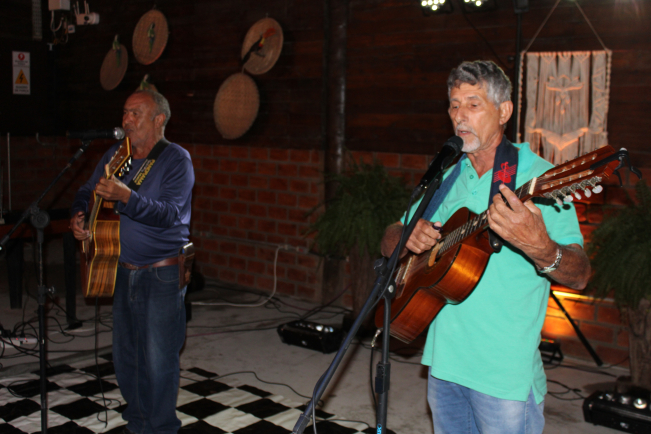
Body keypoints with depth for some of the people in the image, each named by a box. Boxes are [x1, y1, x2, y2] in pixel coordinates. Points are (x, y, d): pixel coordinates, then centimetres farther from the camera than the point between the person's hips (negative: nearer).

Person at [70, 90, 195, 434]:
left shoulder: (176, 159, -10)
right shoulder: (115, 154, 10)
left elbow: (170, 213, -23)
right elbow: (87, 192, 19)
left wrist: (125, 196, -36)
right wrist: (79, 216, -3)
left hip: (161, 275, -6)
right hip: (123, 270, 7)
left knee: (158, 360, -1)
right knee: (125, 355, 16)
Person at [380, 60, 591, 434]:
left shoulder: (538, 178, -11)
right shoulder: (448, 179, 9)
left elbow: (580, 276, -18)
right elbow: (389, 242, 13)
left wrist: (539, 247, -40)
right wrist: (408, 237, -11)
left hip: (505, 375, -6)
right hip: (444, 362, 6)